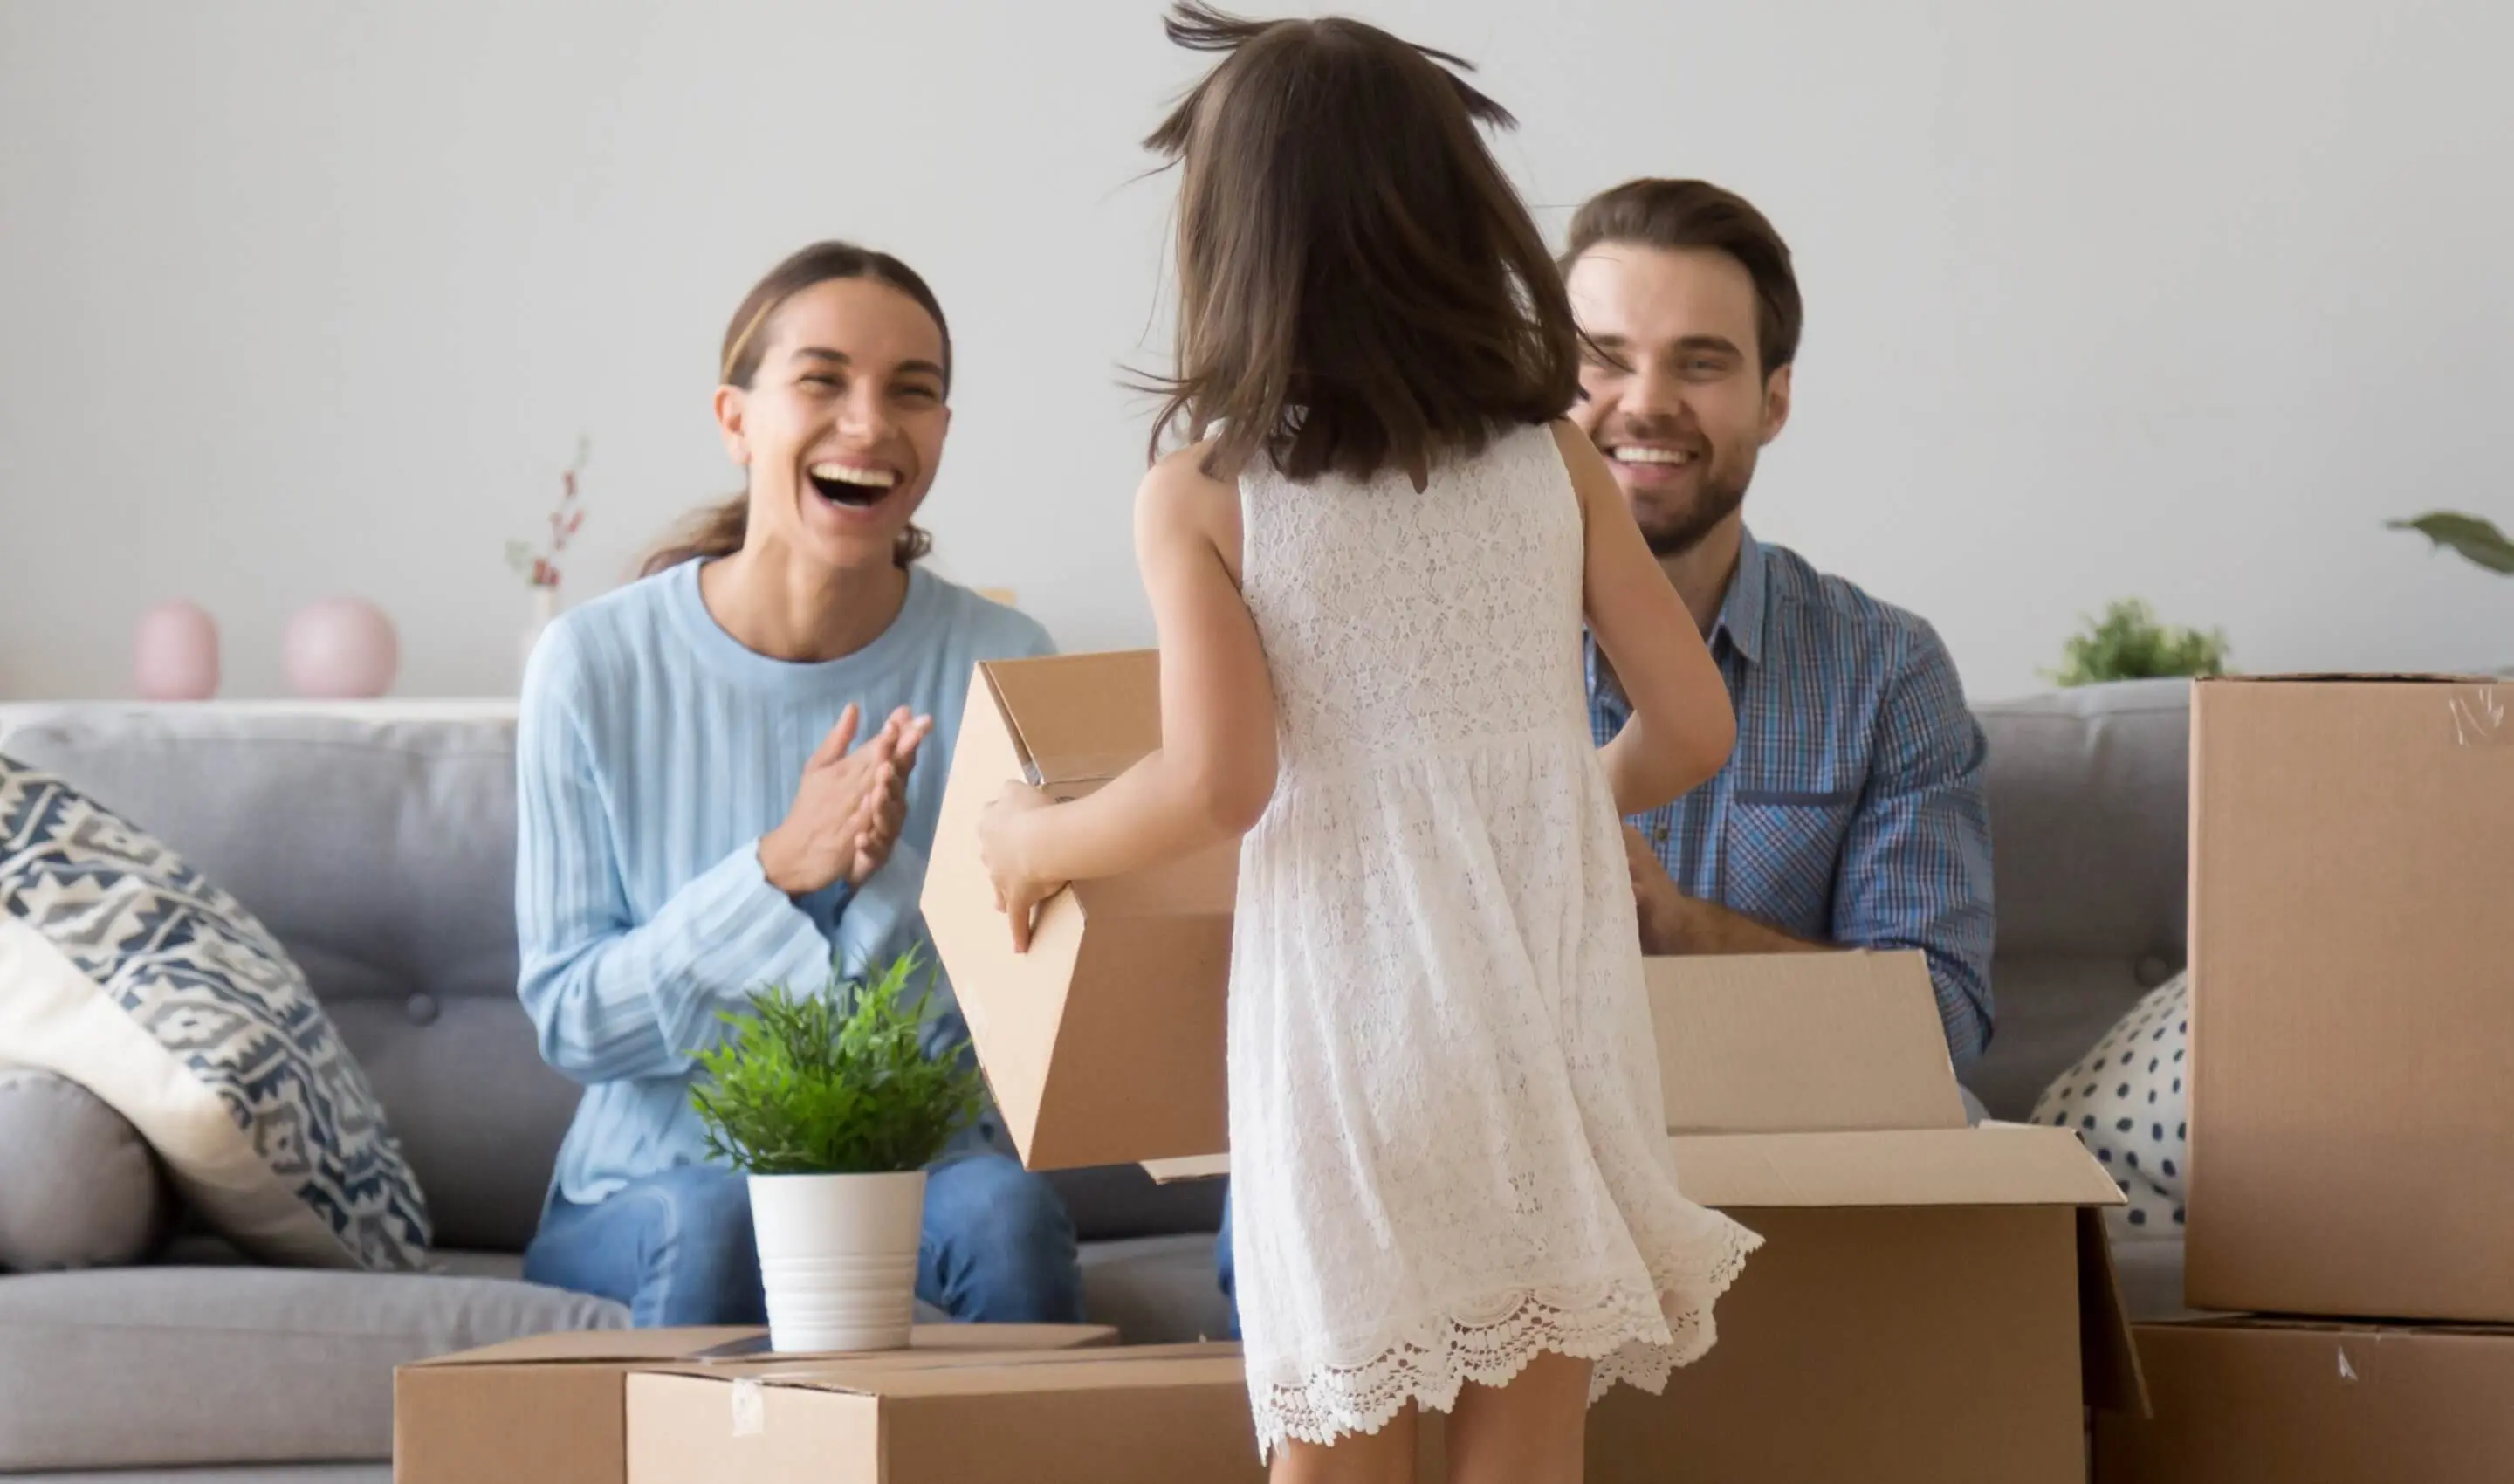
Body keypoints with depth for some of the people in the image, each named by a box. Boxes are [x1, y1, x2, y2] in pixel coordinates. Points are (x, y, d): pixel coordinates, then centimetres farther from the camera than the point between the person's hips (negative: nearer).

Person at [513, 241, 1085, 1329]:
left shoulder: (997, 667, -3)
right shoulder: (596, 665, -6)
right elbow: (569, 1019, -7)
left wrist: (886, 880, -23)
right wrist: (777, 871, -21)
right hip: (649, 1188, -1)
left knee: (1002, 1205, -30)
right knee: (711, 1222, -33)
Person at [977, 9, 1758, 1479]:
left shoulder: (1201, 498, -3)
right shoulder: (1557, 464, 5)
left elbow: (1219, 781, -13)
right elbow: (1691, 727, 6)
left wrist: (1038, 839, 5)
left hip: (1352, 1028, -2)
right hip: (1553, 1021, 2)